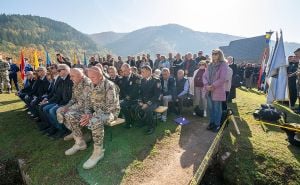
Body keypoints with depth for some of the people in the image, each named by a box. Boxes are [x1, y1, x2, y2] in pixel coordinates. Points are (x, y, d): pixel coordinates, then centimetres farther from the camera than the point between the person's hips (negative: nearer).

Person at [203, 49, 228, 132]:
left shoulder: (223, 65, -6)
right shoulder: (210, 65, 11)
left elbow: (222, 79, -15)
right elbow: (204, 76, 7)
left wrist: (213, 86, -17)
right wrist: (206, 85, -10)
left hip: (218, 91, -5)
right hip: (209, 90, 5)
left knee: (217, 109, 4)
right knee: (210, 108, 13)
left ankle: (217, 124, 20)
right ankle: (211, 122, 29)